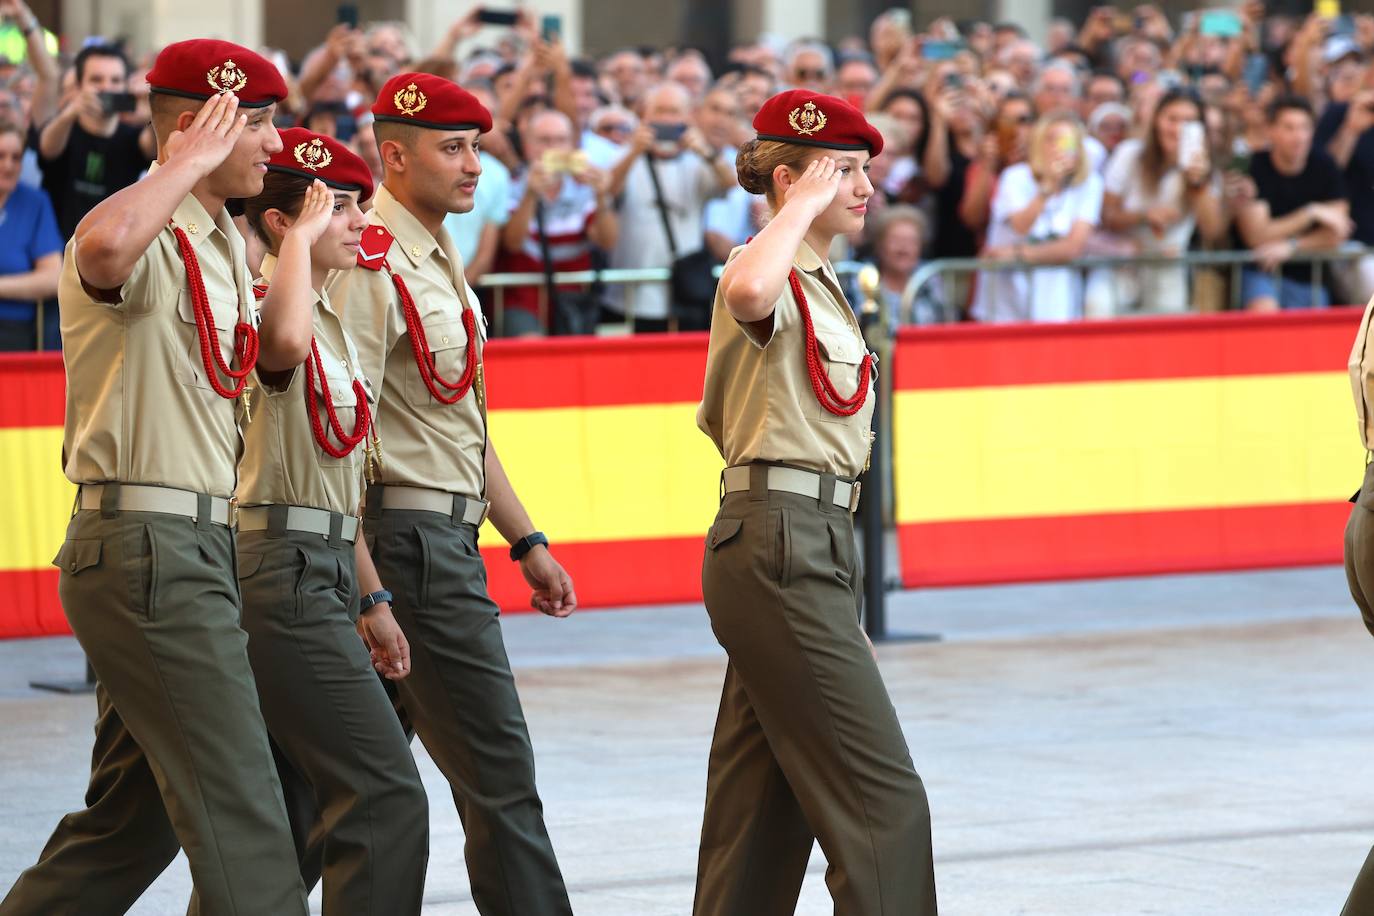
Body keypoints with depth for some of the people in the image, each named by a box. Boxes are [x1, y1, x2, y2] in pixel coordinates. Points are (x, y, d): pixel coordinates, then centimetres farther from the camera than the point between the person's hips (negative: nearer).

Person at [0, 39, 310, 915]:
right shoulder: (147, 241, -15)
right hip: (146, 546, -10)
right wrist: (189, 162, -26)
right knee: (239, 813, -10)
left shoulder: (223, 245, 19)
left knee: (135, 820, 14)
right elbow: (105, 248, -39)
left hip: (197, 548, 10)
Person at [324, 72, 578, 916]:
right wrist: (366, 589, -23)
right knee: (497, 773, -8)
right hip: (414, 544, -10)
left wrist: (526, 540, 22)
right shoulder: (372, 263, -14)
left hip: (446, 539, 10)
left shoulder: (439, 261, 17)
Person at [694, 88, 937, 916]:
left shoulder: (817, 282, 21)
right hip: (784, 544, -10)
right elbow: (747, 294, -40)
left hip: (811, 544, 10)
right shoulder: (774, 274, -11)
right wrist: (803, 205, -22)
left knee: (765, 812, 11)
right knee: (881, 793, -11)